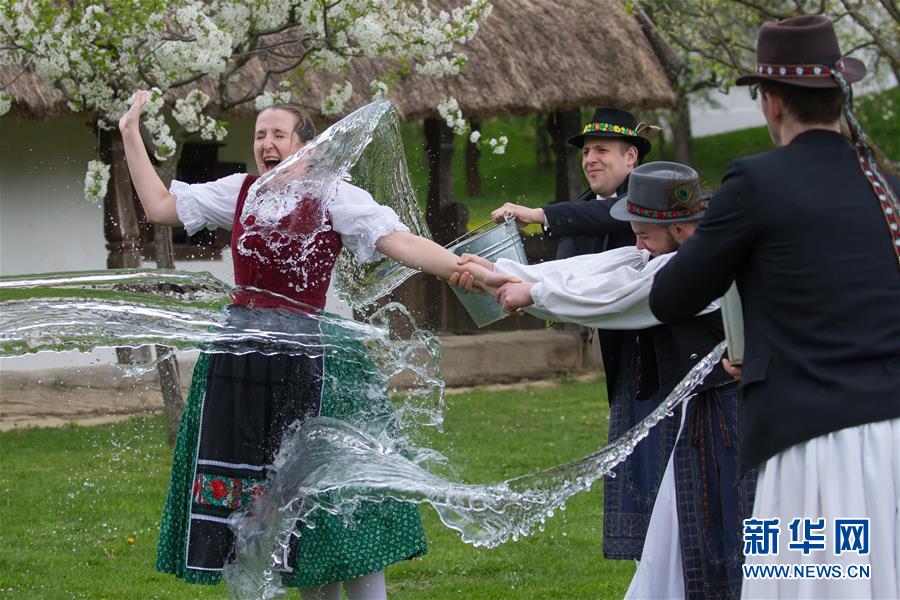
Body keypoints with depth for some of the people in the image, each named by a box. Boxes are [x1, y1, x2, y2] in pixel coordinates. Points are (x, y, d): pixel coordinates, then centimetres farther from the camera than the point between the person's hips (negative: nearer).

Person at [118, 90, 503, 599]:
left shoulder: (335, 198, -6)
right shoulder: (241, 192, 8)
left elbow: (402, 242, -17)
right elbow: (159, 207, 14)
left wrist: (472, 270, -30)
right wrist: (131, 135, 13)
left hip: (308, 360, -5)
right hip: (241, 355, 5)